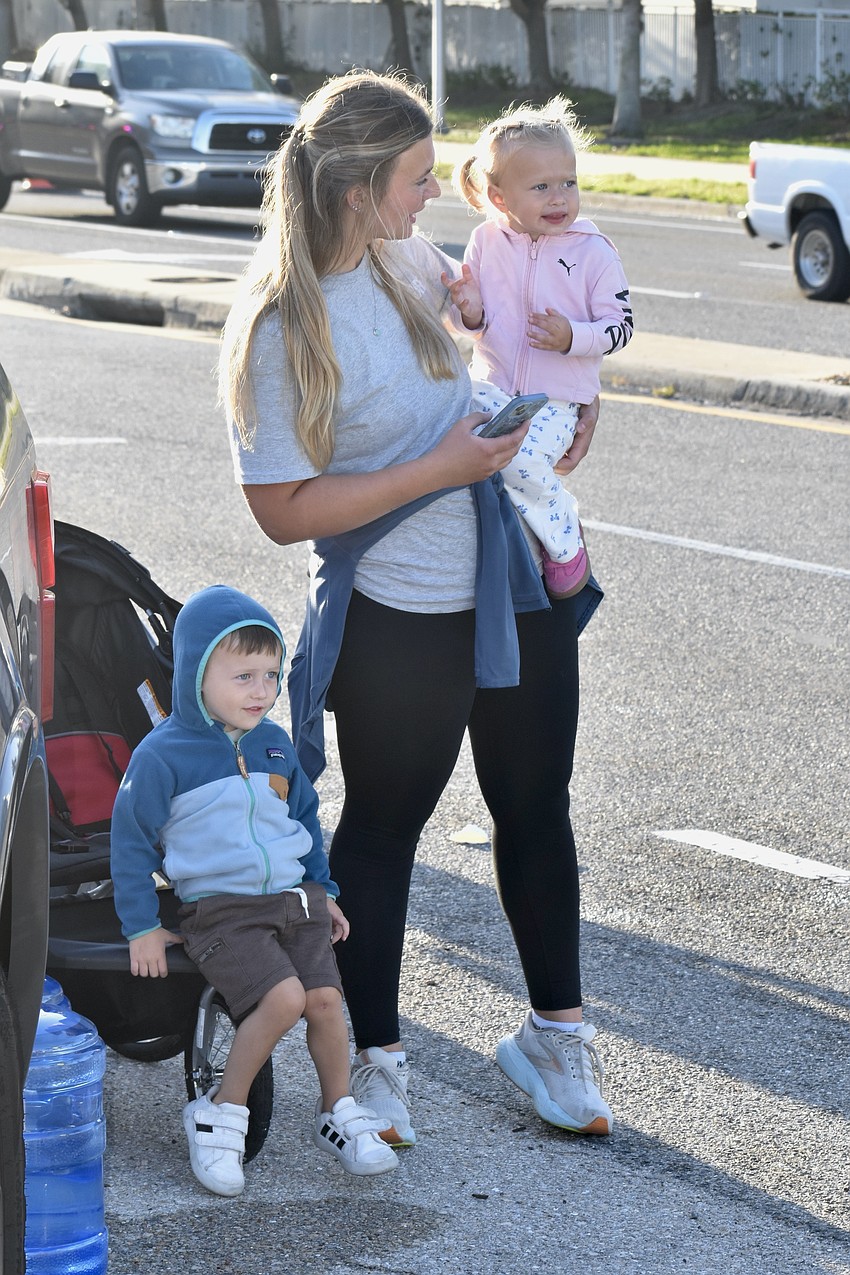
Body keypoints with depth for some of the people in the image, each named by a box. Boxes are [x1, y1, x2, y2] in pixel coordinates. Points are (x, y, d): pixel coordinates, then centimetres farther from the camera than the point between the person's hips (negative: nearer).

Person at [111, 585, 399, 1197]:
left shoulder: (275, 745, 10)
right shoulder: (163, 755, -8)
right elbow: (132, 841, -3)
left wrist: (324, 892, 22)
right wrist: (143, 927, -2)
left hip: (294, 899, 5)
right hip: (219, 911, -5)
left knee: (325, 996, -12)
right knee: (283, 997, -24)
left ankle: (339, 1113, 9)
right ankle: (221, 1113, -8)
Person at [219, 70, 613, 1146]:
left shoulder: (403, 257, 0)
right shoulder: (279, 330, -21)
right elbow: (285, 510, -21)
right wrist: (444, 468, -22)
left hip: (519, 585, 7)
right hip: (399, 621, -7)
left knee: (536, 808, 15)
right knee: (382, 827, 8)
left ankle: (554, 1034, 29)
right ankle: (376, 1056, 23)